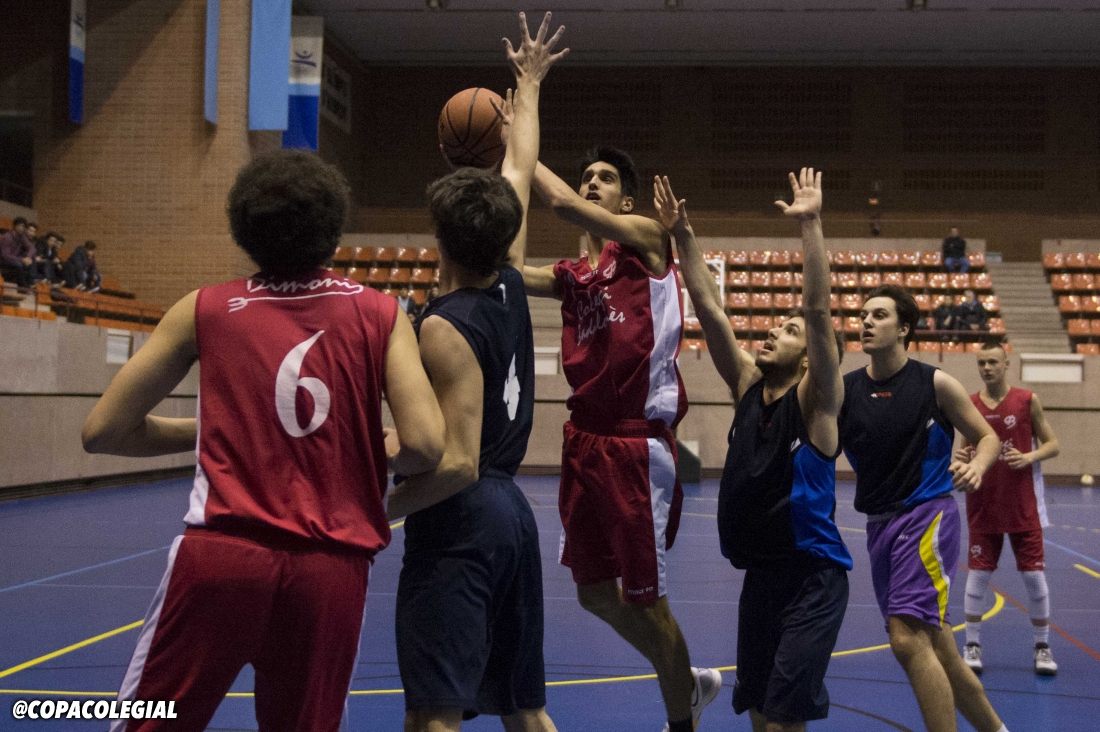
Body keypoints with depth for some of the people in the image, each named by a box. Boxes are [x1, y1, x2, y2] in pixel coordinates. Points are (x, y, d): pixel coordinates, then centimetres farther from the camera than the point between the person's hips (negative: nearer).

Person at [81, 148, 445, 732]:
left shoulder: (206, 310, 7)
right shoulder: (380, 315, 6)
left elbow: (101, 432, 8)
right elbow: (424, 447, -6)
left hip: (221, 555, -1)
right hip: (331, 569, 1)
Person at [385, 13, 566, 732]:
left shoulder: (446, 328, -15)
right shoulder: (511, 288, 5)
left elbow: (457, 463, -21)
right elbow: (520, 168, 20)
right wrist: (529, 85, 32)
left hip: (460, 521, -9)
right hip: (513, 511, 9)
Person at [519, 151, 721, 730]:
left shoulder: (646, 238, -2)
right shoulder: (569, 276, 14)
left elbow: (564, 204, -17)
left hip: (638, 447, -7)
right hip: (585, 443, 7)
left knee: (645, 601, 2)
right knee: (595, 593, 15)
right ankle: (689, 682, 37)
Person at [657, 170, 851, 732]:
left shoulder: (816, 401, -8)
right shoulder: (747, 387, 7)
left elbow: (818, 308, -21)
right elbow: (709, 309, 3)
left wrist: (811, 224, -25)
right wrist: (683, 236, -2)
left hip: (812, 578, -6)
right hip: (759, 573, 6)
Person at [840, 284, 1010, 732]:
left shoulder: (935, 384, -4)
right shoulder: (843, 390, 4)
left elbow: (987, 437, 5)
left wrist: (977, 467, -18)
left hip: (927, 515, -5)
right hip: (879, 523, 5)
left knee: (909, 638, -21)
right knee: (934, 649, 14)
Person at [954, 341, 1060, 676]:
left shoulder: (1028, 401, -2)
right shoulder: (969, 405, 3)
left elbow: (1052, 444, 2)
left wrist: (1029, 456, -17)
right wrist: (960, 456, -11)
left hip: (1023, 505, -1)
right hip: (983, 504, 1)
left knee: (1034, 573, 2)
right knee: (978, 573, 2)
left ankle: (1042, 647, 15)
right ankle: (972, 645, 12)